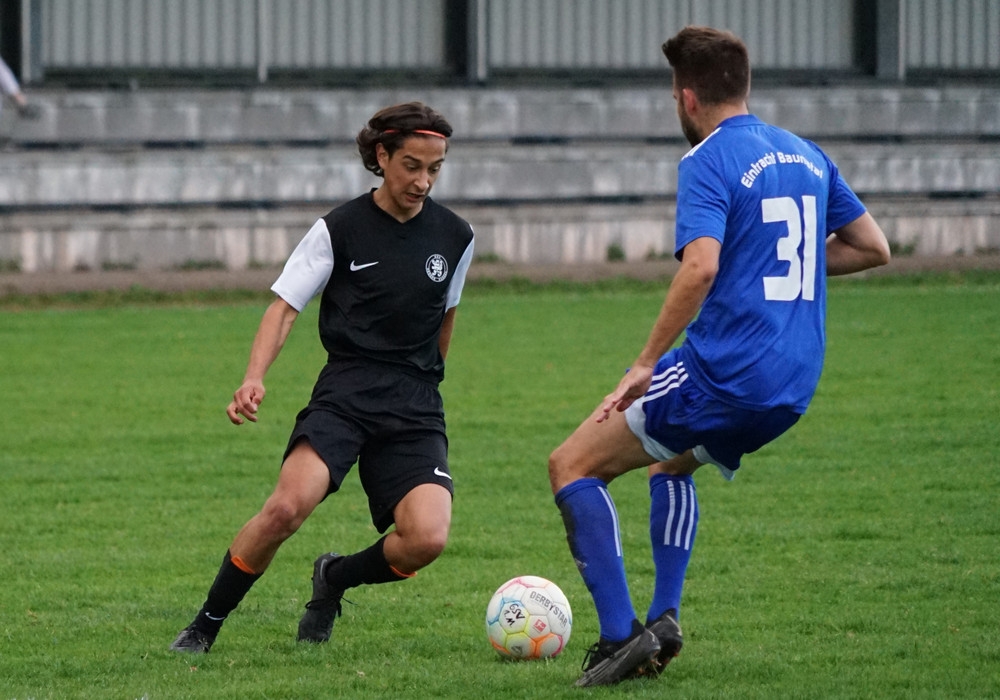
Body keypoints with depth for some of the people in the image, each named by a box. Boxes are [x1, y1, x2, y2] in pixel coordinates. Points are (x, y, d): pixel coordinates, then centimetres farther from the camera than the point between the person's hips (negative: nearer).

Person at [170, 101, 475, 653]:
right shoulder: (340, 230, -1)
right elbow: (285, 307, -2)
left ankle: (335, 579, 13)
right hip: (345, 390, -3)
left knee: (427, 539, -21)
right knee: (288, 506, -29)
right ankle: (206, 624, -8)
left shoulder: (455, 237, 8)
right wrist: (254, 378, -18)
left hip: (415, 406, 3)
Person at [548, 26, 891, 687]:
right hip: (794, 386, 8)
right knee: (672, 462, 34)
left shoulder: (709, 161, -10)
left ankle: (619, 634, -10)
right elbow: (873, 247, 21)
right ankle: (664, 621, 21)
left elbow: (701, 266, -25)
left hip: (722, 375, -8)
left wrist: (646, 364, -18)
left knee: (573, 465, 1)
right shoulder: (806, 156, 14)